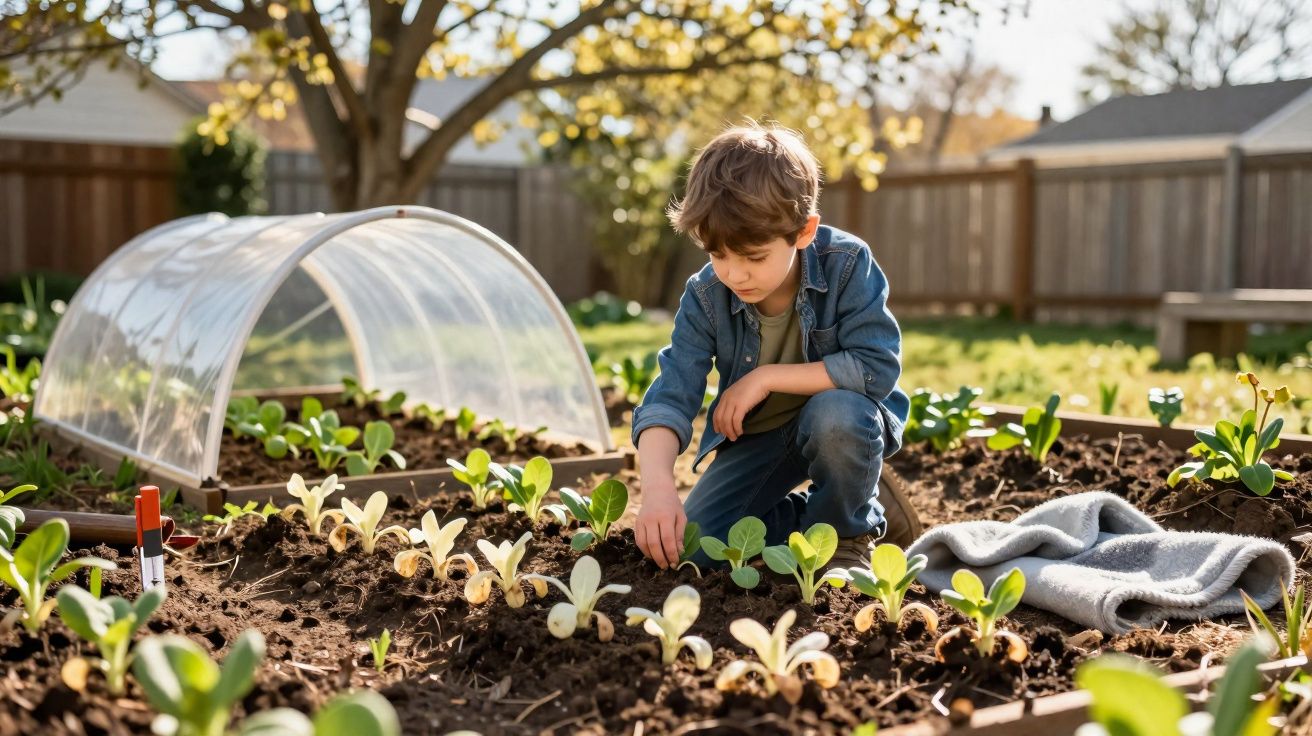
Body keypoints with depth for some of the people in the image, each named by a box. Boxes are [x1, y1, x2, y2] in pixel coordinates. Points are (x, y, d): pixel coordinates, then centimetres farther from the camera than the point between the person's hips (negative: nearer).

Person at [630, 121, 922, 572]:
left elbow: (878, 366, -30)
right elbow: (670, 398, -26)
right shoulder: (705, 297, -18)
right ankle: (813, 518, 9)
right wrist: (657, 486, -45)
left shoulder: (847, 265, -24)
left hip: (845, 419, -3)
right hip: (758, 435, 3)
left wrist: (767, 377, -27)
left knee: (834, 414, -39)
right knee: (692, 545, -13)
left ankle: (849, 531, -10)